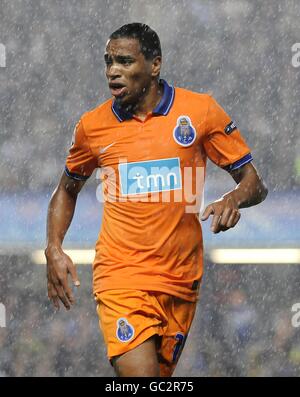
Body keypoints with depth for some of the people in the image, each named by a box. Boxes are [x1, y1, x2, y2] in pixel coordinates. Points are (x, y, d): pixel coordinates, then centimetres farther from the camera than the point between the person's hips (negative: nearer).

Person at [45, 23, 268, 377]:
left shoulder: (201, 111, -1)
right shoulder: (93, 125, 3)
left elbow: (254, 183, 2)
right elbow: (67, 190, 19)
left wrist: (233, 199, -21)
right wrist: (54, 249, 3)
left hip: (181, 280, 1)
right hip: (120, 274, -1)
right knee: (138, 371, -22)